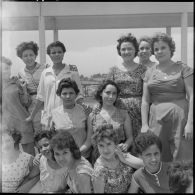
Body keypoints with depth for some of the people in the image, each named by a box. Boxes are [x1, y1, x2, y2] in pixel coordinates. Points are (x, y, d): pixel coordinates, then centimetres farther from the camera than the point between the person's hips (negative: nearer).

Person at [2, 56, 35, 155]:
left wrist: (22, 90, -13)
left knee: (29, 155, 3)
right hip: (6, 126, 1)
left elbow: (26, 103, 1)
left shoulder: (18, 83, 2)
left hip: (22, 124, -1)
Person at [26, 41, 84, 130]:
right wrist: (31, 116, 14)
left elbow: (79, 95, 1)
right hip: (48, 118, 3)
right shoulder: (45, 73, 8)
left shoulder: (72, 70, 0)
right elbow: (41, 97, 13)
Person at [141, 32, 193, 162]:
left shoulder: (183, 69, 3)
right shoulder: (150, 72, 12)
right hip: (156, 119, 3)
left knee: (182, 159, -1)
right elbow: (145, 100, 9)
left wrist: (190, 122, -12)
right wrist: (144, 125, 2)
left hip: (179, 117, -2)